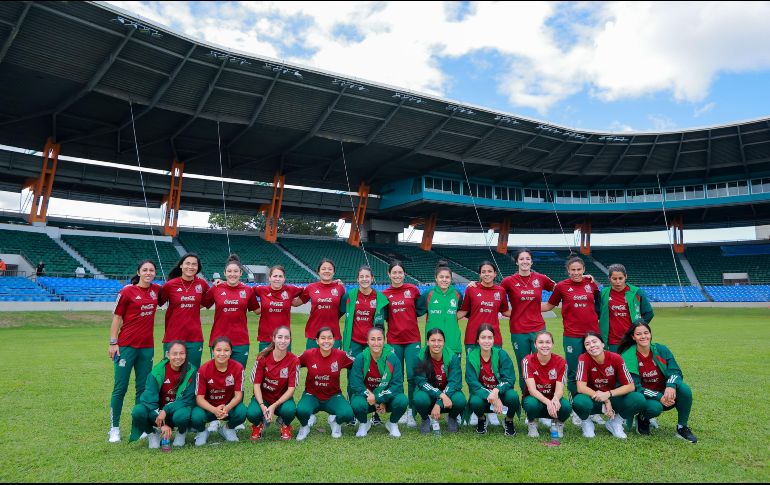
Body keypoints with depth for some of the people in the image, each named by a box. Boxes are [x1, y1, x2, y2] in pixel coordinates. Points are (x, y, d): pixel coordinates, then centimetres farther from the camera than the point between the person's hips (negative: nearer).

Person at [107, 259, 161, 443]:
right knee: (120, 388, 1)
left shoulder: (156, 290, 5)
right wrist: (113, 342, -8)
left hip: (147, 346, 4)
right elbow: (117, 317, -4)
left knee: (143, 387, 11)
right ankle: (115, 427, 13)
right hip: (127, 345, -4)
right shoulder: (127, 291, -6)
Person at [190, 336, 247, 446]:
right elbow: (199, 398, -16)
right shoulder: (204, 369, -17)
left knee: (242, 412, -31)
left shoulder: (238, 368, -15)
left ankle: (228, 428, 6)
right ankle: (202, 432, 6)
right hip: (208, 407, -1)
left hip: (229, 406, 1)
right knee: (196, 417, -33)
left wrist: (227, 408, -34)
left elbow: (238, 394, -13)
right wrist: (214, 410, -35)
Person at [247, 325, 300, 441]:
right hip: (262, 397, 0)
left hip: (282, 398, 0)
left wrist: (274, 406, -26)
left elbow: (291, 388, -15)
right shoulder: (263, 357, -13)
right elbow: (256, 384, -11)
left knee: (290, 410, -34)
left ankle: (285, 425, 5)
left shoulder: (294, 360, -15)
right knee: (252, 413, -31)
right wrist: (262, 406, -25)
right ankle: (259, 424, 8)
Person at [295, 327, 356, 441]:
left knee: (347, 414, -29)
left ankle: (336, 422, 11)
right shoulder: (308, 354, -14)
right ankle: (305, 425, 7)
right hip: (312, 395, 0)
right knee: (301, 411, -33)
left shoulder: (340, 355, -13)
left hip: (333, 396, 0)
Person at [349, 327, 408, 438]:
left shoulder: (392, 358, -13)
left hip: (387, 399, 1)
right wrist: (369, 395, -24)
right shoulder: (360, 358, -13)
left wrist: (378, 398, -23)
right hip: (366, 397, 0)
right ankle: (363, 424, 5)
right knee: (357, 404, -34)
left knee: (402, 401, -30)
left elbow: (397, 384, -15)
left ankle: (393, 424, 6)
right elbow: (355, 385, -13)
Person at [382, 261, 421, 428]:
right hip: (394, 340, 1)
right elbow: (383, 317, 9)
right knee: (396, 377, 6)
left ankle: (411, 412, 9)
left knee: (412, 376, -3)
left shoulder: (412, 290, -1)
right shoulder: (385, 294, 2)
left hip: (412, 339, -1)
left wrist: (407, 316, 0)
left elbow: (420, 309, 10)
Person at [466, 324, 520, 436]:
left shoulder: (501, 354, -12)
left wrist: (496, 391, -34)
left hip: (500, 392, 1)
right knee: (475, 402, -34)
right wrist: (491, 397, -30)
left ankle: (509, 421, 4)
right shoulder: (472, 356, -13)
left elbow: (509, 379, -15)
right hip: (481, 393, 0)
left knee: (513, 397, -32)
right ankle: (481, 419, 6)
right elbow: (472, 383, -16)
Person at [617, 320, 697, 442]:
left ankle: (682, 428, -7)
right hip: (645, 398, -3)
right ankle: (642, 419, 1)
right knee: (654, 408, -36)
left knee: (684, 388, -26)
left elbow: (675, 372, -9)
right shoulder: (628, 357, -13)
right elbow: (634, 387, -15)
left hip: (666, 395, 4)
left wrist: (671, 386, -31)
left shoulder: (661, 350, -3)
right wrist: (659, 397, -26)